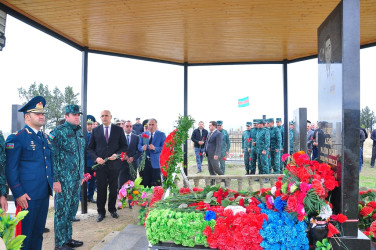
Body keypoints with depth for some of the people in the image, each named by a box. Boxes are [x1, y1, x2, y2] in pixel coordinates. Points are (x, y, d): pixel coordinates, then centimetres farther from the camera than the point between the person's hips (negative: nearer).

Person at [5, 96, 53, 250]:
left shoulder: (46, 138, 13)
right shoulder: (16, 138, -8)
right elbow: (11, 169, -12)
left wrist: (53, 182, 13)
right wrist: (18, 193, -15)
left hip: (44, 194, 7)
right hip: (27, 196, -6)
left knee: (39, 231, 17)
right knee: (25, 234, 5)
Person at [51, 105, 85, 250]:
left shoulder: (79, 132, 12)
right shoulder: (58, 132, -11)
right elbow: (53, 157, -14)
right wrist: (55, 180, -16)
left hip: (77, 179, 7)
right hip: (64, 179, -7)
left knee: (72, 209, 15)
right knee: (62, 210, 2)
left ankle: (68, 238, 30)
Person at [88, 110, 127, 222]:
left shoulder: (119, 130, 3)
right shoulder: (95, 131, 6)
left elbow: (124, 146, 4)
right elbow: (90, 148, 7)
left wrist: (117, 154, -13)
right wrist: (96, 158, -10)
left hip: (114, 164, 0)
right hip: (100, 164, 0)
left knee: (113, 189, 10)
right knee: (101, 189, 5)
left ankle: (112, 209, 28)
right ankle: (101, 212, 18)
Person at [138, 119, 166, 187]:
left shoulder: (161, 134, 1)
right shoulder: (144, 134, 13)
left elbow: (164, 148, -8)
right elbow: (139, 146, 9)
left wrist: (155, 148, -24)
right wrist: (142, 148, -14)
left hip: (156, 162, -3)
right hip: (145, 162, 3)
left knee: (156, 185, 0)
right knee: (145, 183, 7)